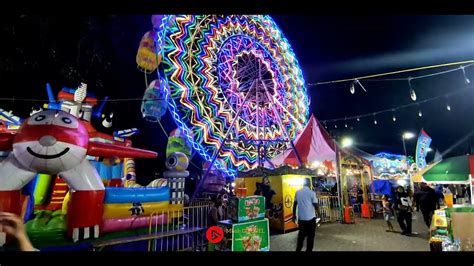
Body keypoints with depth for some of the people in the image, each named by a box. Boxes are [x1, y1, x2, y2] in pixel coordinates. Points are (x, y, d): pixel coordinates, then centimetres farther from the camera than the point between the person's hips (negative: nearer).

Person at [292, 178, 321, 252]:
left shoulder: (297, 192, 2)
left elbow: (294, 205, 6)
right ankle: (309, 250, 12)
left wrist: (294, 215, 15)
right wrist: (319, 214, 7)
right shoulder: (312, 193, -9)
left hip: (301, 218, 4)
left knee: (301, 235, 16)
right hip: (310, 218, -4)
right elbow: (315, 205, -8)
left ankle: (298, 249, 20)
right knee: (310, 235, 8)